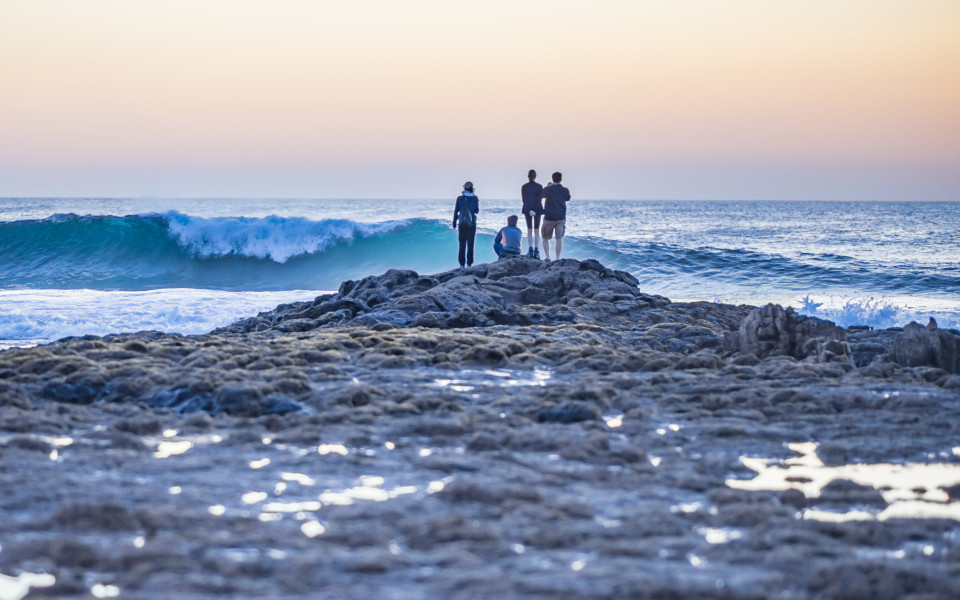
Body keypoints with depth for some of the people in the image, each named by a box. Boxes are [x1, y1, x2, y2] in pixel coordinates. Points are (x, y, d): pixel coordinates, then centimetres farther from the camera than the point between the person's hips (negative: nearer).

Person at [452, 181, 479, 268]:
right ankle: (469, 263, 0)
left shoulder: (459, 198, -3)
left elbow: (456, 211, 0)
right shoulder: (475, 198, -3)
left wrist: (454, 223, 8)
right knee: (470, 245, 4)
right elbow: (477, 211, 7)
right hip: (472, 223, 0)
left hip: (462, 224, 0)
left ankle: (462, 264, 1)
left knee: (462, 245, 5)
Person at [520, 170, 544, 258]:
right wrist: (535, 209, -10)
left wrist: (529, 209, -4)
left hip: (527, 209, 1)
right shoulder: (539, 186, -6)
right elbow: (540, 199, -10)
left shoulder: (524, 187, -1)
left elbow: (524, 199, -3)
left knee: (529, 230, 7)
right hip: (537, 209, -1)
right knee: (536, 230, 2)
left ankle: (530, 250, -1)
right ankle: (536, 250, -4)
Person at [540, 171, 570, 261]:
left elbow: (542, 195, 11)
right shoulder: (565, 190, -4)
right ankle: (558, 258, 2)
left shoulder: (548, 189, -10)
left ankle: (547, 257, 3)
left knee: (545, 238, 12)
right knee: (559, 239, 5)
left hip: (549, 217, -2)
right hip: (561, 218, 2)